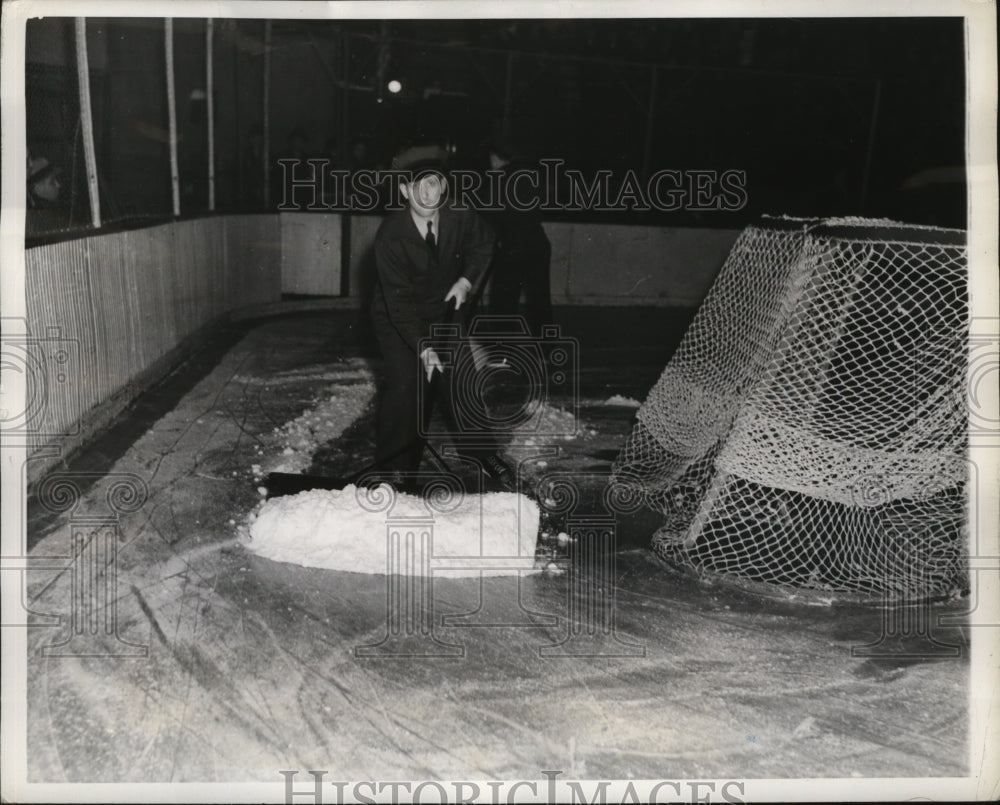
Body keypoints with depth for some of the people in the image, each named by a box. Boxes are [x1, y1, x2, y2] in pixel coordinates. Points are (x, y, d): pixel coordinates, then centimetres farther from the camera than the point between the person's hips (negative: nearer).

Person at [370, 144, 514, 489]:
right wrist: (423, 347, -37)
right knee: (404, 383, -13)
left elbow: (483, 243, 6)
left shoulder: (461, 217, -19)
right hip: (395, 317, -3)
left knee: (460, 381, 3)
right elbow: (400, 300, -30)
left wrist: (467, 279, -8)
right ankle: (395, 467, 2)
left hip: (444, 308, 3)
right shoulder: (390, 236, -29)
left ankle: (484, 454, 18)